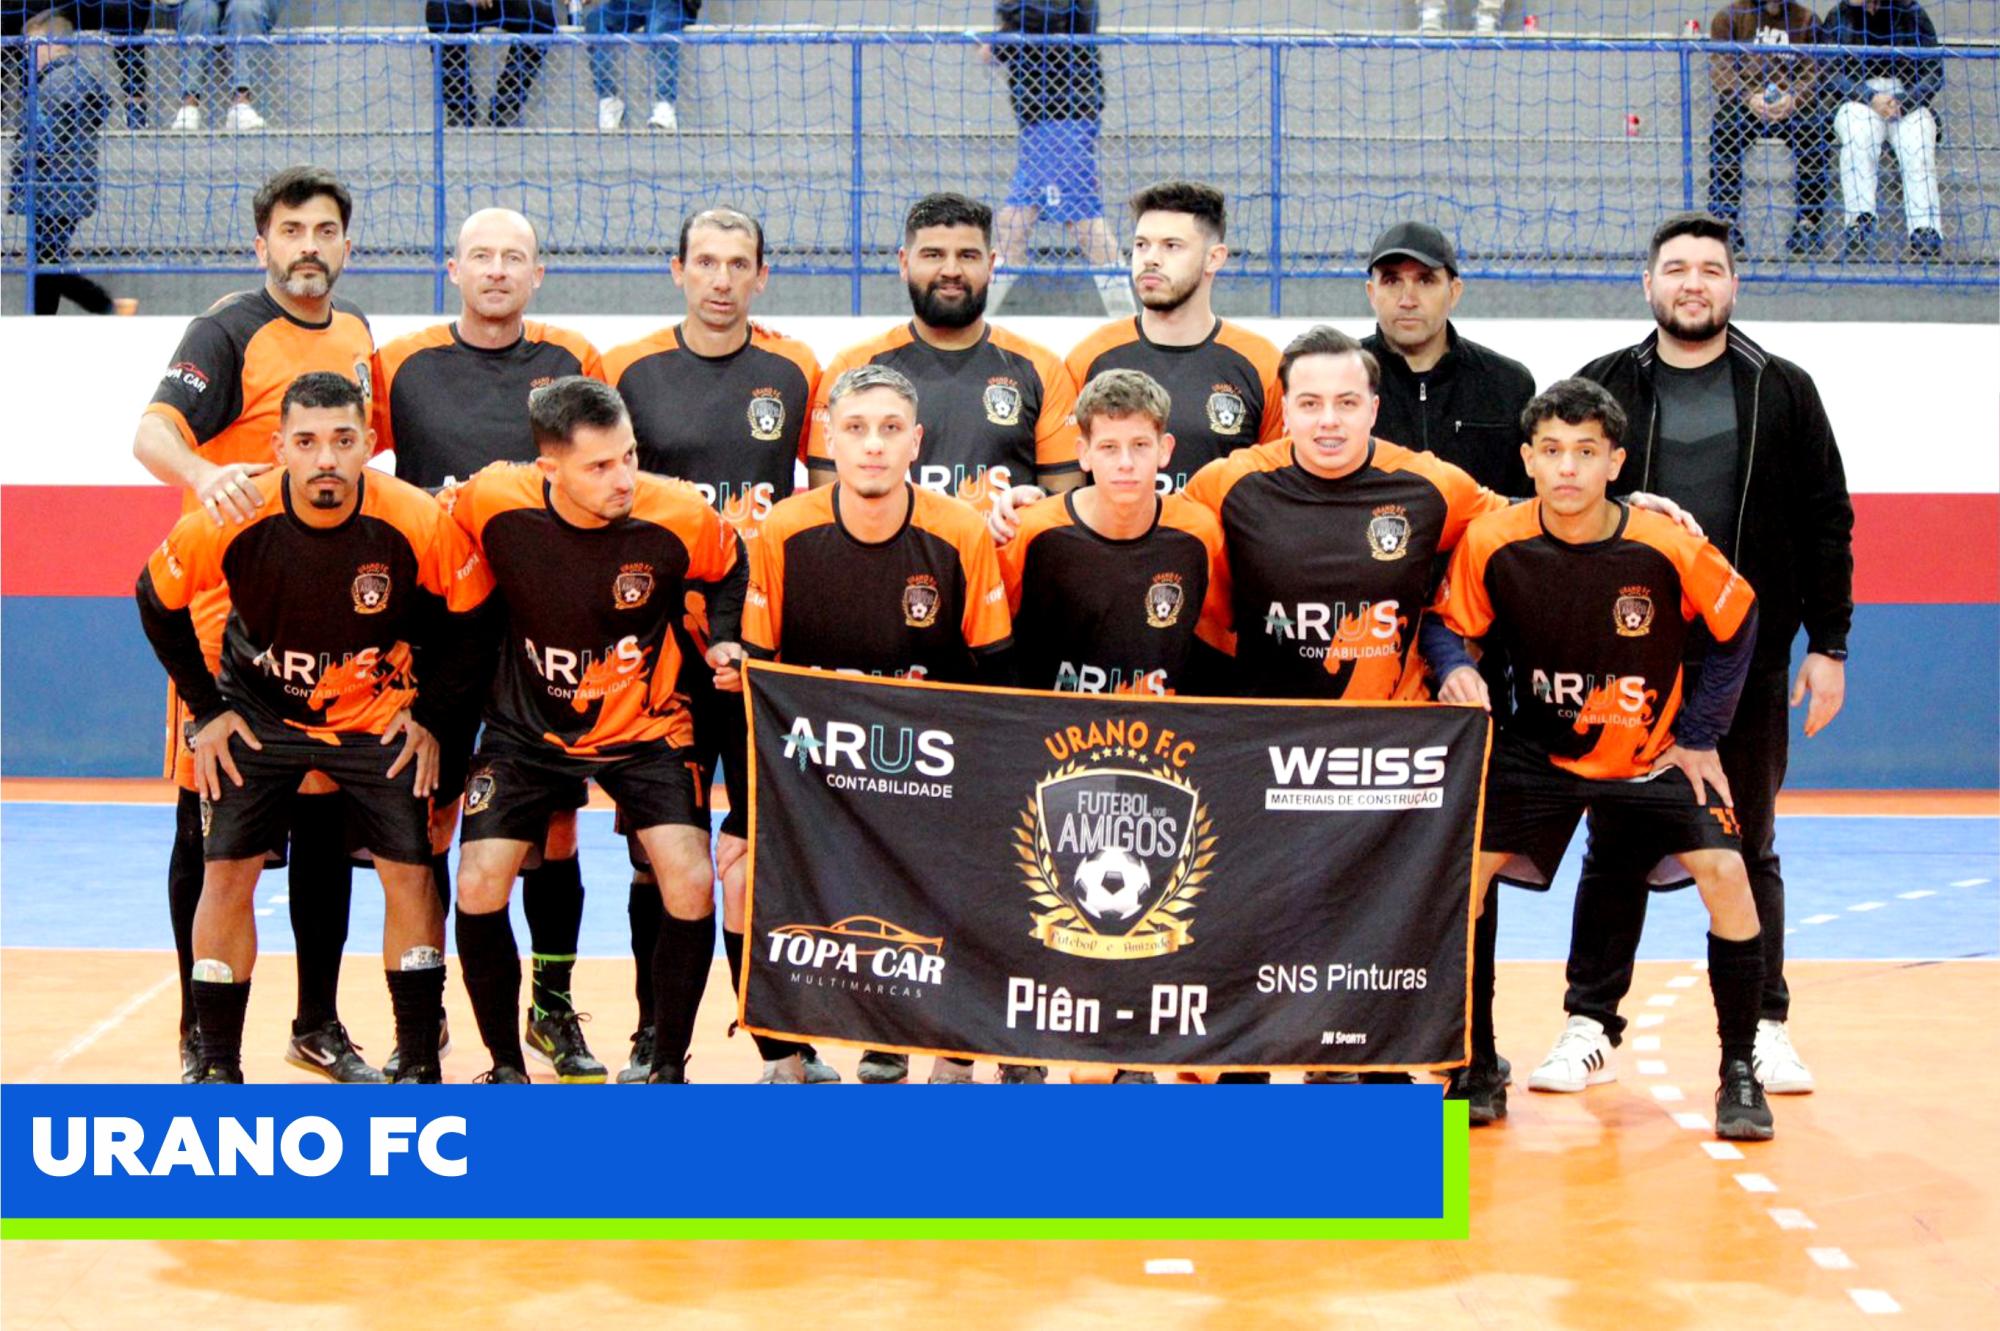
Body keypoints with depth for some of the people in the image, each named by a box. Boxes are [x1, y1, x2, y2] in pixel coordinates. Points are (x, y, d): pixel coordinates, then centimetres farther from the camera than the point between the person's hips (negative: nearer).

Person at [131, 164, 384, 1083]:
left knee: (326, 818, 9)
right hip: (228, 611, -5)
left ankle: (319, 1025, 21)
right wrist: (205, 473, -42)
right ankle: (201, 1035, 10)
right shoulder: (228, 331, -7)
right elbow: (154, 432, -21)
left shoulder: (357, 335, 12)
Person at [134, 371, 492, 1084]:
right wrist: (207, 709, -3)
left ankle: (418, 1065, 7)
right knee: (227, 873, -5)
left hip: (378, 714, 0)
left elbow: (475, 614, -6)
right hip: (258, 710, 0)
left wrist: (428, 711, -5)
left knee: (409, 873, -6)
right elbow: (156, 602, -5)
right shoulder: (230, 521, -24)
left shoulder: (418, 523, -25)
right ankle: (217, 1066, 10)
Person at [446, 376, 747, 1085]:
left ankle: (668, 1067, 5)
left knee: (690, 886, -16)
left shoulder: (677, 514, -21)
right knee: (478, 890, -10)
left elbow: (729, 569, 3)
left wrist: (725, 641, -12)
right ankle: (506, 1065, 13)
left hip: (645, 727, -1)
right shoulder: (492, 501, -21)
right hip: (526, 726, 1)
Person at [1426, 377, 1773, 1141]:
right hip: (1539, 749, 1)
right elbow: (1447, 626, -4)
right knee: (1463, 867, -13)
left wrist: (1699, 733, -4)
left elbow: (1737, 623, -5)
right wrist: (1456, 672, -28)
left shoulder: (1667, 547, -21)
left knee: (1726, 874, -16)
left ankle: (1739, 1072, 2)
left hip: (1653, 754, -1)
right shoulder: (1491, 544, -19)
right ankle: (1478, 1069, 3)